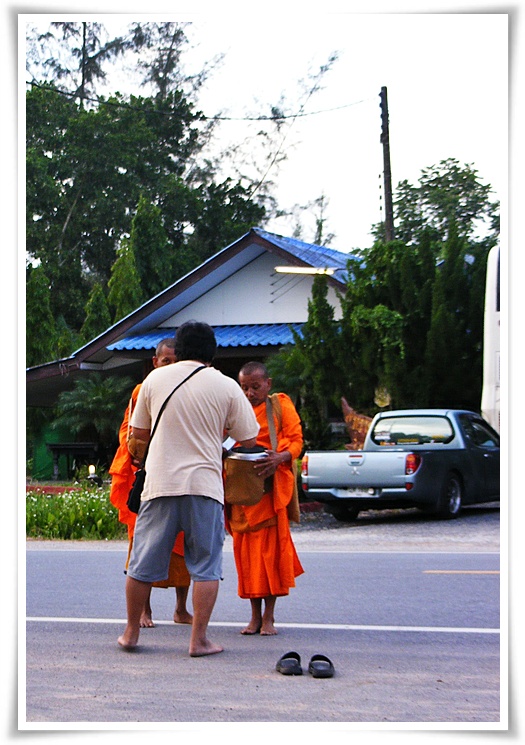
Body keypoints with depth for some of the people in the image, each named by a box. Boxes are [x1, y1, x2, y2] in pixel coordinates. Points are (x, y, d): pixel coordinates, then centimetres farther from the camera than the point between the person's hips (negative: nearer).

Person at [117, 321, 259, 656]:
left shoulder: (155, 379, 5)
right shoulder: (226, 386, 0)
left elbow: (139, 432, 13)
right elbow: (249, 439, 3)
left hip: (159, 483, 2)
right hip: (204, 484, -2)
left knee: (143, 564, 11)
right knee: (206, 565, 5)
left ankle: (131, 633, 22)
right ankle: (199, 639, 4)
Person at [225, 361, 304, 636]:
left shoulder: (281, 406, 3)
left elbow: (296, 440, -4)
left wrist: (280, 457, -24)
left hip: (272, 487, -3)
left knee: (272, 548, -3)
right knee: (246, 549, 4)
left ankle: (269, 617, 3)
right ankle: (255, 615, 12)